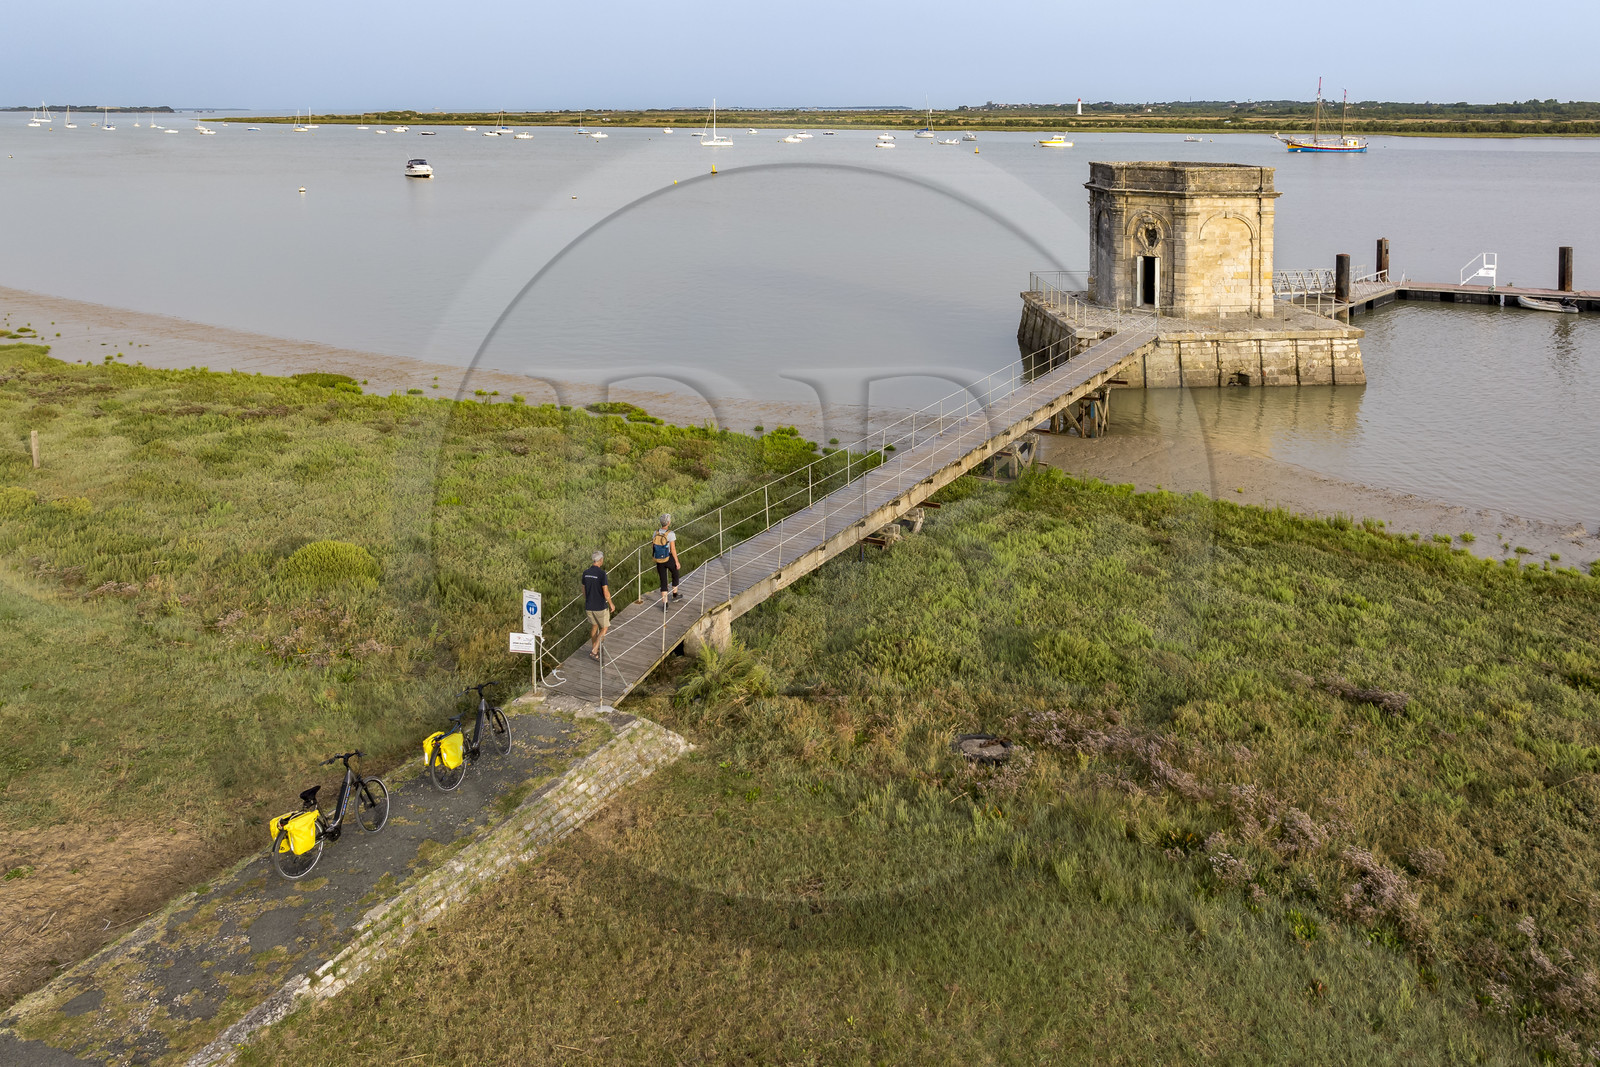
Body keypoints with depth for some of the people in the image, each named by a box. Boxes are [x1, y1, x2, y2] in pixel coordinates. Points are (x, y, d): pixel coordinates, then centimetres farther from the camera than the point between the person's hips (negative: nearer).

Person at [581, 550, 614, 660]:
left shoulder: (586, 573, -2)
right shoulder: (602, 573, -22)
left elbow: (584, 590, 9)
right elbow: (606, 593, -21)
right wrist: (611, 604, -4)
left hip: (589, 606, 6)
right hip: (600, 607, -6)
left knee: (594, 626, 25)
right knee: (604, 628, 12)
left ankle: (594, 649, 34)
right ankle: (594, 651, 2)